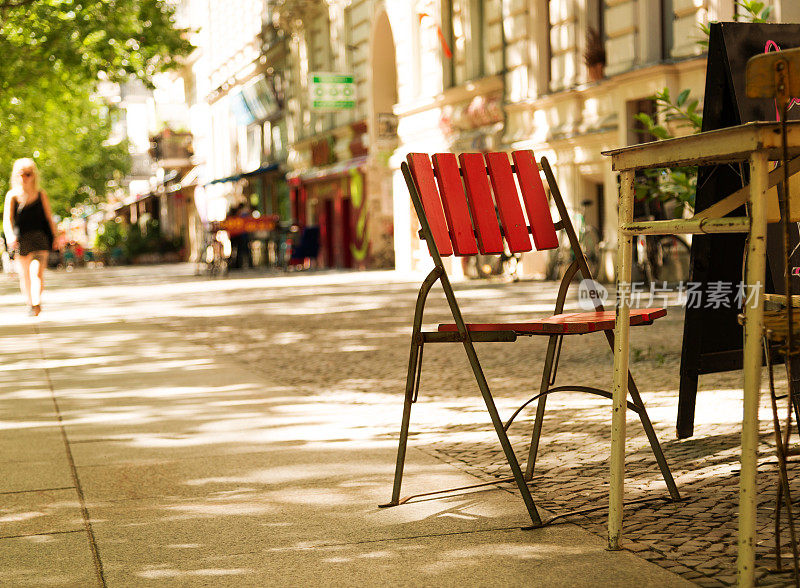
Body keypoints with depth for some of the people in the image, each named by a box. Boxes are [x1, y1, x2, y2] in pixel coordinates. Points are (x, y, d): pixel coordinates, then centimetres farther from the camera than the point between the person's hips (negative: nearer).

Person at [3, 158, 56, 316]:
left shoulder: (41, 194, 4)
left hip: (40, 237, -2)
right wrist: (10, 236, -24)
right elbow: (7, 219, -7)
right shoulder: (12, 195, 3)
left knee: (37, 272, -19)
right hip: (20, 239, 2)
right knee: (24, 275, 10)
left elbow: (49, 217, 9)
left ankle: (37, 302, -28)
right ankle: (30, 304, 25)